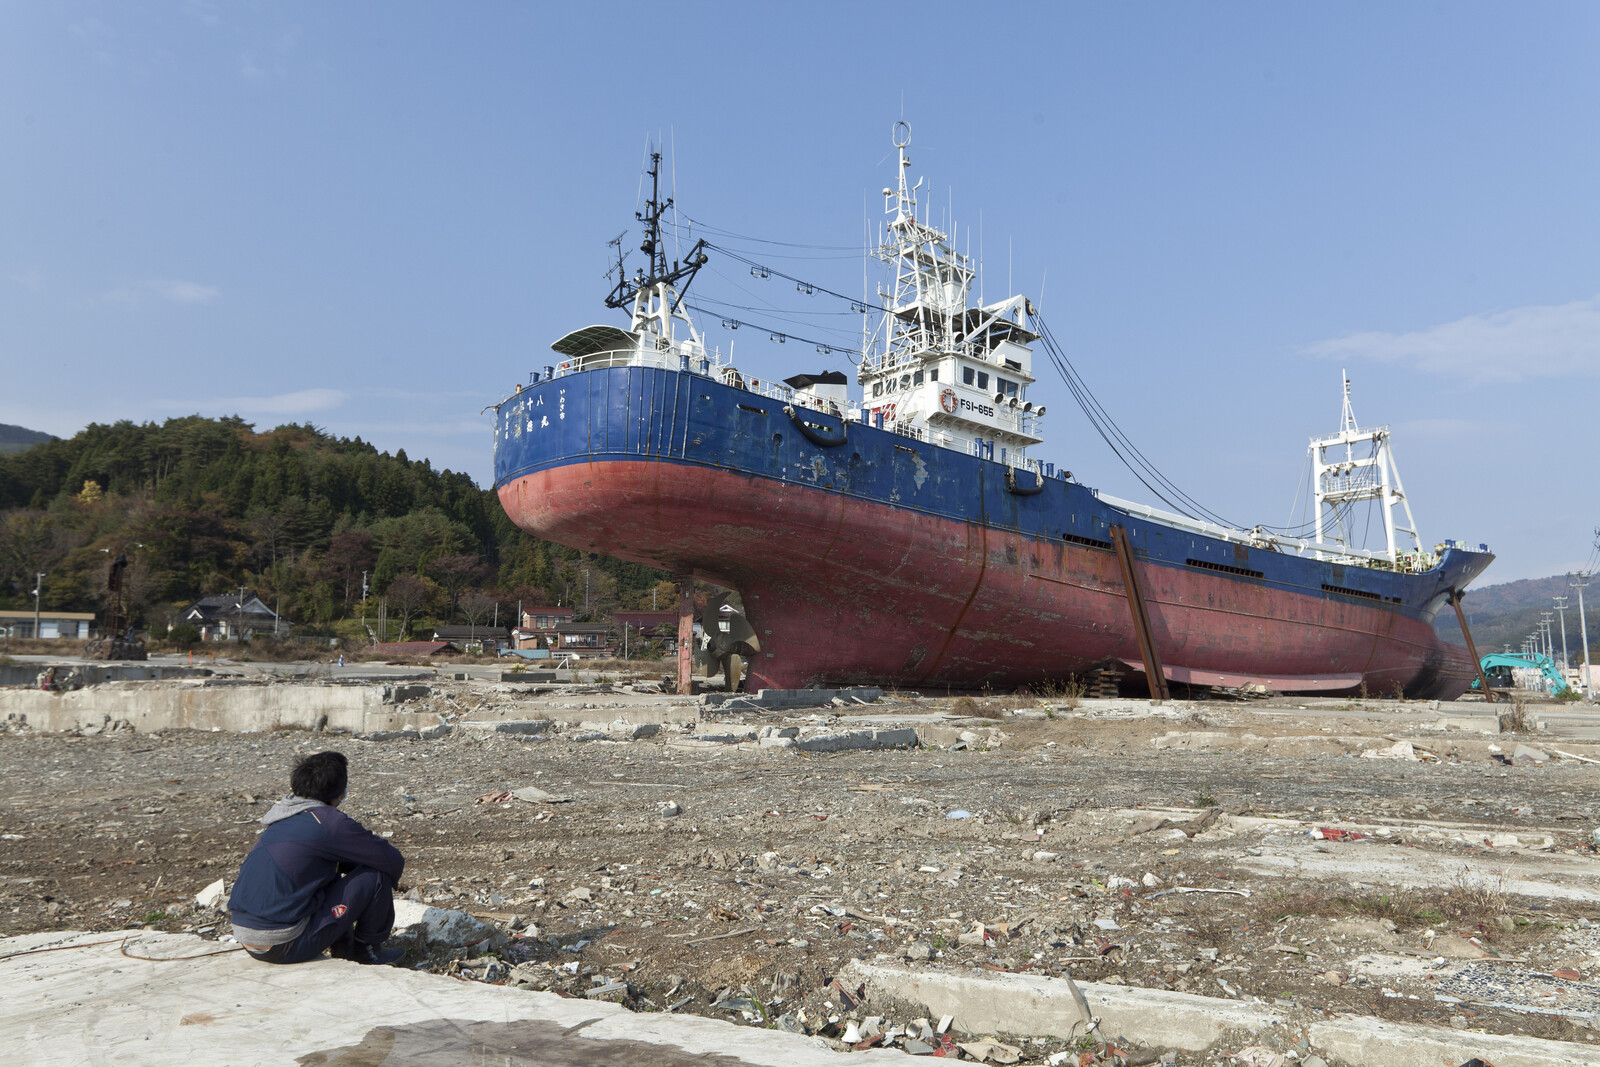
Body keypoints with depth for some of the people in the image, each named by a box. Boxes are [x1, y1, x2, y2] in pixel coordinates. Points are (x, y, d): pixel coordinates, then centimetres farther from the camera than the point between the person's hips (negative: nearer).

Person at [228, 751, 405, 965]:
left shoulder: (282, 822, 12)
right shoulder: (329, 822, -13)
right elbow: (394, 861, -5)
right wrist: (386, 883, 15)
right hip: (287, 948, -9)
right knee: (376, 874, -4)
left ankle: (343, 948, 27)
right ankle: (368, 948, 16)